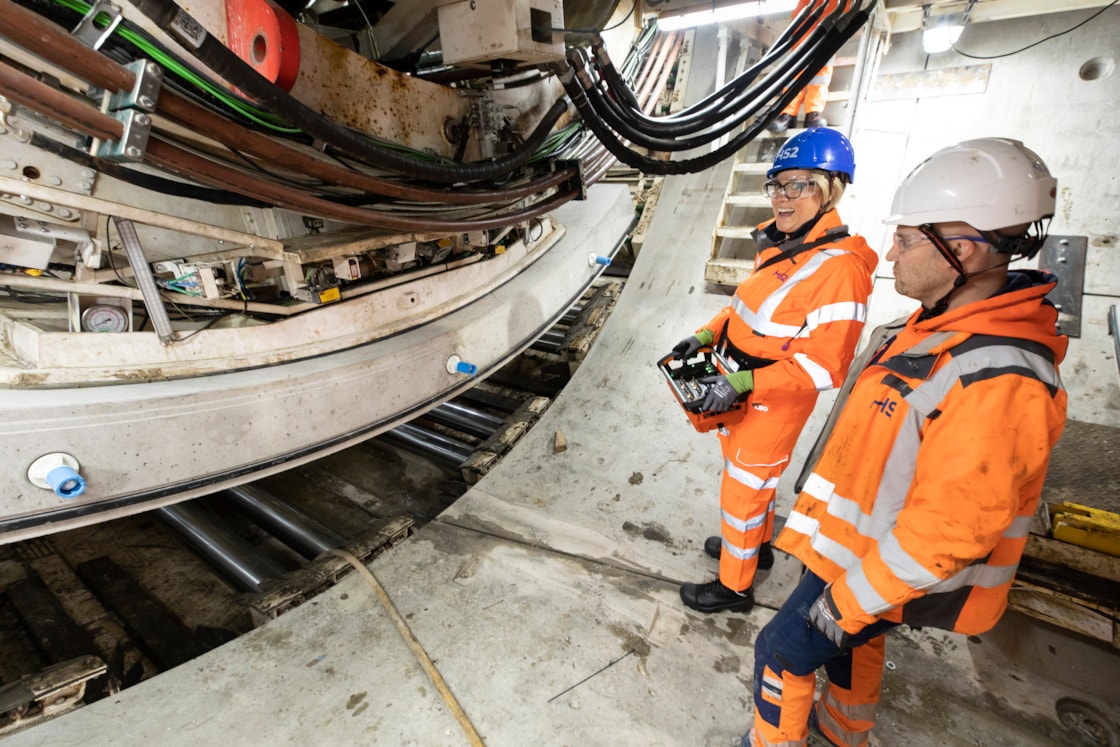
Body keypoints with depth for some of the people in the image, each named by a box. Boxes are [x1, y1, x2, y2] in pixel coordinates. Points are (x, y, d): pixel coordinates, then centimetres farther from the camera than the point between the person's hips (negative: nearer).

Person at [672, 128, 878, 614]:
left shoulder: (839, 268, -26)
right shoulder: (780, 244, 1)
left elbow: (825, 366, -26)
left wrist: (745, 383, -31)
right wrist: (706, 336, 2)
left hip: (773, 405, -8)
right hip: (741, 392, 9)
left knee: (742, 492, 8)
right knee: (746, 474, 27)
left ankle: (734, 587, 32)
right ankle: (757, 544, 53)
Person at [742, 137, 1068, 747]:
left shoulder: (998, 382, -33)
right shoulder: (937, 325, -2)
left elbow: (947, 531, -30)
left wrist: (851, 598, -20)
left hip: (885, 565, -9)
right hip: (857, 538, 9)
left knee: (784, 650, 9)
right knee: (851, 640, 30)